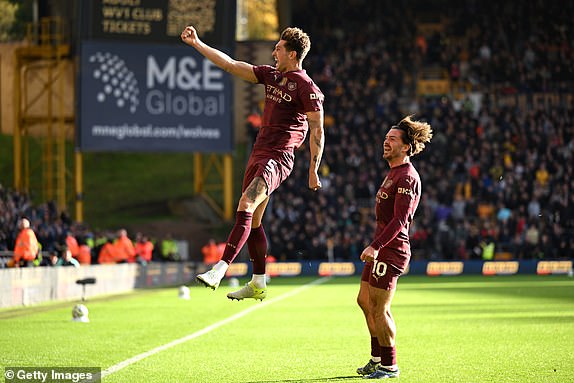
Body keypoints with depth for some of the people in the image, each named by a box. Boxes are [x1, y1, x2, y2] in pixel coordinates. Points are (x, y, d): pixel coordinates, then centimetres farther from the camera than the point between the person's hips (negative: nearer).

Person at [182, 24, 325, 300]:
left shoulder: (307, 87, -7)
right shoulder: (270, 76, 15)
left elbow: (317, 131, -7)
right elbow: (230, 65, 16)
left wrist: (313, 171, -8)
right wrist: (197, 44, 12)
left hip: (278, 158, -9)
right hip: (258, 154, 9)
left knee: (245, 207, -23)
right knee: (253, 221, 10)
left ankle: (219, 270, -30)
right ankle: (258, 284, 18)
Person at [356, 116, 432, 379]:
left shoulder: (407, 177, -15)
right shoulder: (393, 173, 18)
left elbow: (399, 220, -22)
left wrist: (376, 246, -28)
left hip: (391, 249, -11)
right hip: (382, 248, 11)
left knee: (379, 309, -6)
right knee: (364, 301, 15)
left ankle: (389, 366, 3)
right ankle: (377, 358, 25)